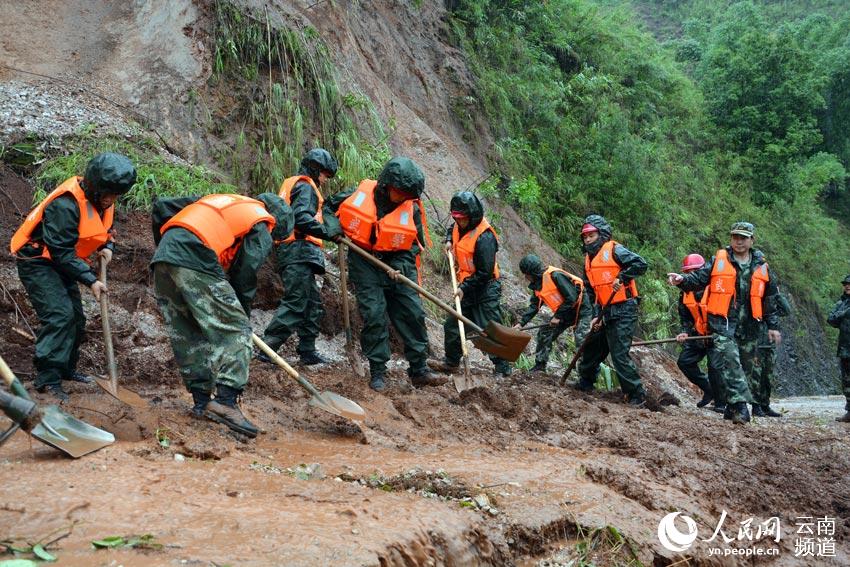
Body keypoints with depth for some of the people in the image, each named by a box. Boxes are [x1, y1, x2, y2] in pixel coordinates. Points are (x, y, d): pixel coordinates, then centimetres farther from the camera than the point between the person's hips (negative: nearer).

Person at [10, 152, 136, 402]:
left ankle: (65, 369, 29)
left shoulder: (103, 200, -2)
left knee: (75, 317, 13)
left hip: (62, 264, 9)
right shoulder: (66, 204, -30)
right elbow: (61, 250, -29)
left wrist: (106, 246, -6)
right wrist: (90, 280, -30)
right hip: (37, 262, -9)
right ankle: (47, 378, -18)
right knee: (59, 314, -22)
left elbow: (104, 228, 17)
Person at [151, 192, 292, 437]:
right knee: (235, 331, -2)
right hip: (195, 264, -8)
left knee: (188, 337, 15)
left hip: (162, 260, 8)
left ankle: (202, 401, 17)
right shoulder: (260, 231, 12)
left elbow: (161, 207, 29)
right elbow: (245, 277, 8)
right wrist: (243, 317, 20)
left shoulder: (216, 201, 32)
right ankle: (226, 401, -11)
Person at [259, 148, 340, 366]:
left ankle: (308, 351, 19)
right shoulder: (306, 187, -6)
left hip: (296, 253, 11)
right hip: (298, 251, -11)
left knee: (312, 304, 15)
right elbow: (301, 218, -22)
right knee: (295, 303, -13)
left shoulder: (292, 184, 26)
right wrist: (327, 233, -26)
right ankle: (267, 349, -16)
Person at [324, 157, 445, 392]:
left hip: (397, 266, 2)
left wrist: (401, 267, -16)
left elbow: (413, 245, 1)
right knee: (374, 315, -9)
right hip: (365, 264, -2)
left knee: (413, 314, 2)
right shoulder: (361, 194, -8)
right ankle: (377, 372, 2)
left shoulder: (411, 209, -5)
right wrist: (333, 225, -14)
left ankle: (419, 370, 13)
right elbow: (329, 206, 6)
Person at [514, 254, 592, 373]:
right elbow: (534, 306, 8)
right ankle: (539, 366, 15)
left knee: (582, 342, -17)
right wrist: (521, 323, -3)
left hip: (580, 310, -9)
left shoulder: (555, 275, -25)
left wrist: (558, 316, -21)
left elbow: (571, 298, -27)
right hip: (563, 313, 9)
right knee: (544, 334, 6)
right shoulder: (538, 284, 3)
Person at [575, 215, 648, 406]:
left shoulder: (614, 250, -8)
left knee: (619, 354, -12)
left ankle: (637, 395, -2)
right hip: (606, 312, 9)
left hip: (623, 312, -8)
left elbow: (640, 264, -18)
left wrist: (621, 277, -23)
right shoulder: (589, 260, 15)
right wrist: (596, 315, 5)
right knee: (592, 347, 18)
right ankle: (585, 383, 38)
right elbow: (591, 291, 14)